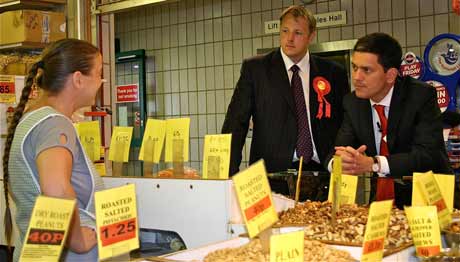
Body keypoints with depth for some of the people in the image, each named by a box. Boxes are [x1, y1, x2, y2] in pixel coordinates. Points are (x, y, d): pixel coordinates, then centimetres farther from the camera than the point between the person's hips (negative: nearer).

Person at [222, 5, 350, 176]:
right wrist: (228, 172, -12)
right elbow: (236, 122, -1)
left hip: (322, 170, 1)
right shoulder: (254, 68, 5)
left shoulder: (334, 74, 9)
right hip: (272, 171, -1)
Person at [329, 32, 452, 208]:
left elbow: (427, 155, -22)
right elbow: (336, 151, -2)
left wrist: (372, 164, -32)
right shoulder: (352, 102, 3)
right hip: (380, 197, 6)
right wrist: (338, 161, -27)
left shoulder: (421, 95, -12)